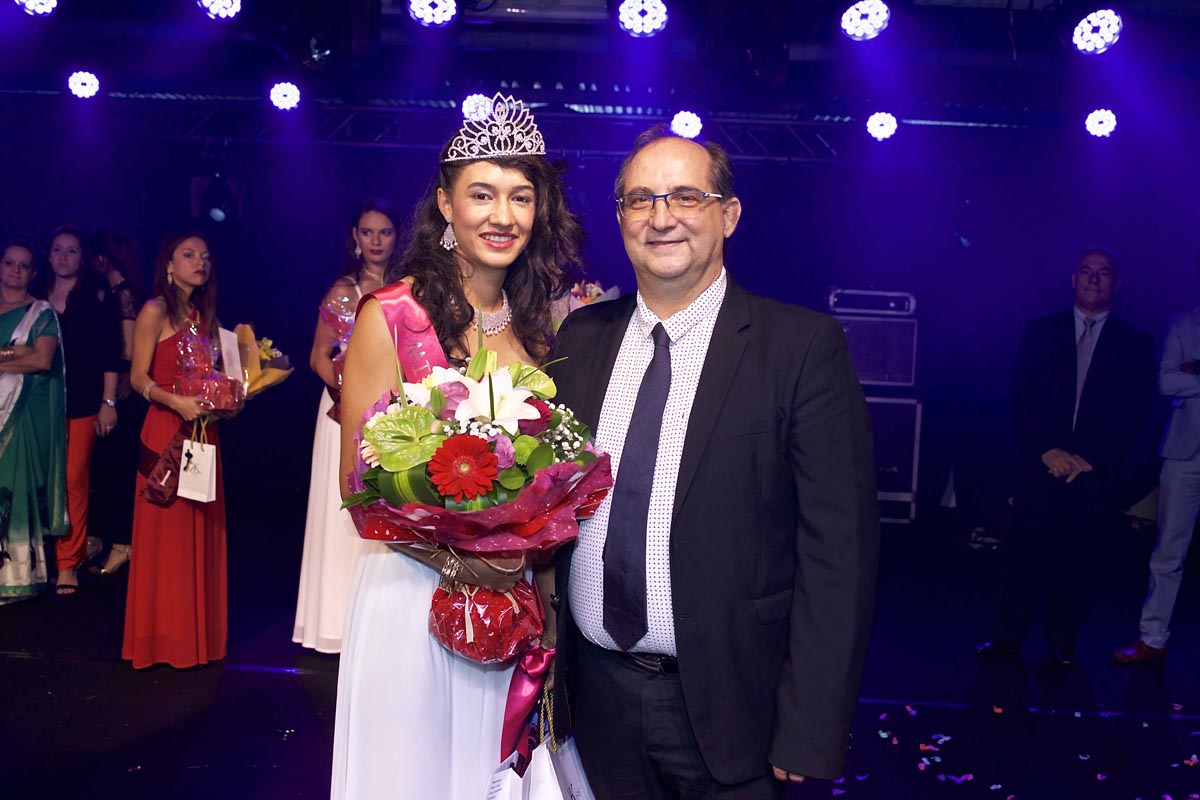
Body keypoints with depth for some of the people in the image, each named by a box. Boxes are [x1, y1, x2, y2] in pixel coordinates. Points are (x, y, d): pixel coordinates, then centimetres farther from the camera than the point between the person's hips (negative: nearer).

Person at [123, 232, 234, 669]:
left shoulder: (205, 313, 15)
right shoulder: (155, 311, -6)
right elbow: (138, 377, -10)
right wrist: (176, 401, -23)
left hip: (202, 429, 6)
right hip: (166, 429, -6)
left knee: (202, 531, 8)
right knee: (166, 531, -2)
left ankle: (198, 630, 17)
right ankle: (163, 637, 9)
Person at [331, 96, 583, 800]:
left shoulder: (540, 320, 5)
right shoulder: (389, 314, -10)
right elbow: (358, 483, -9)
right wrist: (454, 558, -21)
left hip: (514, 596, 4)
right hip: (414, 590, -4)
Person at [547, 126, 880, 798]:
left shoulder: (804, 345, -10)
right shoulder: (580, 338, 4)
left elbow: (838, 548, -12)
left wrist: (808, 730, -14)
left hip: (727, 708, -3)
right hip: (596, 693, 4)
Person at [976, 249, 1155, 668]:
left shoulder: (1136, 343, 9)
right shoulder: (1040, 332, 10)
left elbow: (1135, 412, 2)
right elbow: (1022, 398, 3)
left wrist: (1091, 459, -7)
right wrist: (1048, 451, -8)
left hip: (1098, 472, 0)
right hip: (1041, 463, 0)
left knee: (1076, 557, 2)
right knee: (1026, 551, -2)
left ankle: (1062, 644, 13)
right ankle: (1007, 637, 5)